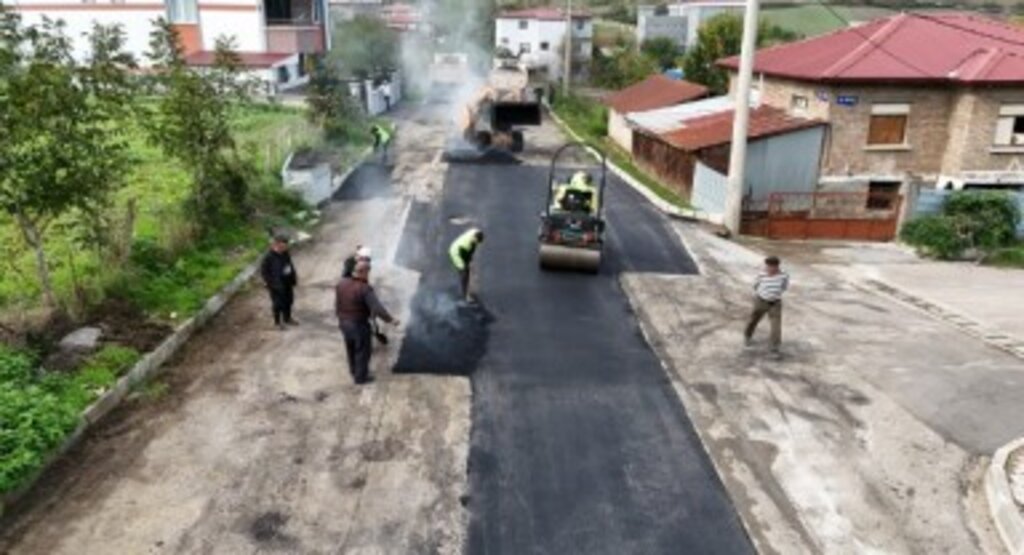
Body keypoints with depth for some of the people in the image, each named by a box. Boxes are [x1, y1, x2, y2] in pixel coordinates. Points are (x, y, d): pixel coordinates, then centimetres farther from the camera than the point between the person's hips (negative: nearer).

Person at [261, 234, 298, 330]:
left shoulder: (285, 253, -3)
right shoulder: (269, 257, -23)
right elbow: (263, 270, -15)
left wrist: (294, 276, 12)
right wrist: (269, 282, -15)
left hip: (287, 283, 7)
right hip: (276, 285, -7)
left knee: (288, 301, 19)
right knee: (278, 303, 7)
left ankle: (287, 319, 40)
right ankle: (277, 322, 27)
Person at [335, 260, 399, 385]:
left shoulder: (342, 283, -7)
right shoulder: (365, 289, -26)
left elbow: (337, 303, 6)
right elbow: (377, 308, -27)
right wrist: (390, 319, -18)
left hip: (344, 322, 7)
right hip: (359, 324, -6)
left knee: (351, 348, 27)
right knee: (363, 350, 14)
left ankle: (354, 370, 47)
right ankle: (360, 377, 27)